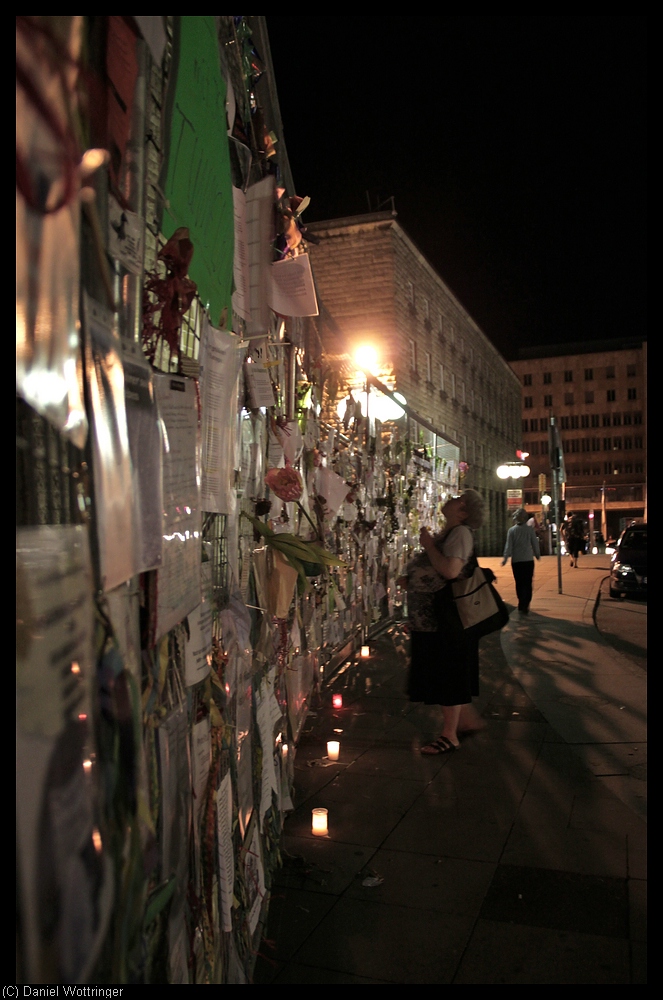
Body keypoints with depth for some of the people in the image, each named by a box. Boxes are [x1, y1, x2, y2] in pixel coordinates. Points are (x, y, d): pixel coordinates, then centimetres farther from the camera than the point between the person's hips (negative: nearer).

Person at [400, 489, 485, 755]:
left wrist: (428, 545, -17)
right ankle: (468, 719, 30)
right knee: (440, 673, 16)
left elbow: (450, 570, -29)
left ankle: (449, 736, 12)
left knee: (447, 673, 0)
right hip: (431, 618, 10)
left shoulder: (461, 532, -14)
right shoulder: (444, 534, 14)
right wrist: (410, 581, 8)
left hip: (447, 620, -10)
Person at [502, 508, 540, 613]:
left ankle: (521, 604, 16)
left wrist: (505, 558, -4)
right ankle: (525, 605, -4)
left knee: (519, 583, 12)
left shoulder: (511, 530, -3)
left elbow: (508, 546, -7)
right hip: (528, 560, 0)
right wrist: (537, 555, 18)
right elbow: (535, 543, 4)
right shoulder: (530, 529, -2)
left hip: (516, 561, 0)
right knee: (528, 583, 4)